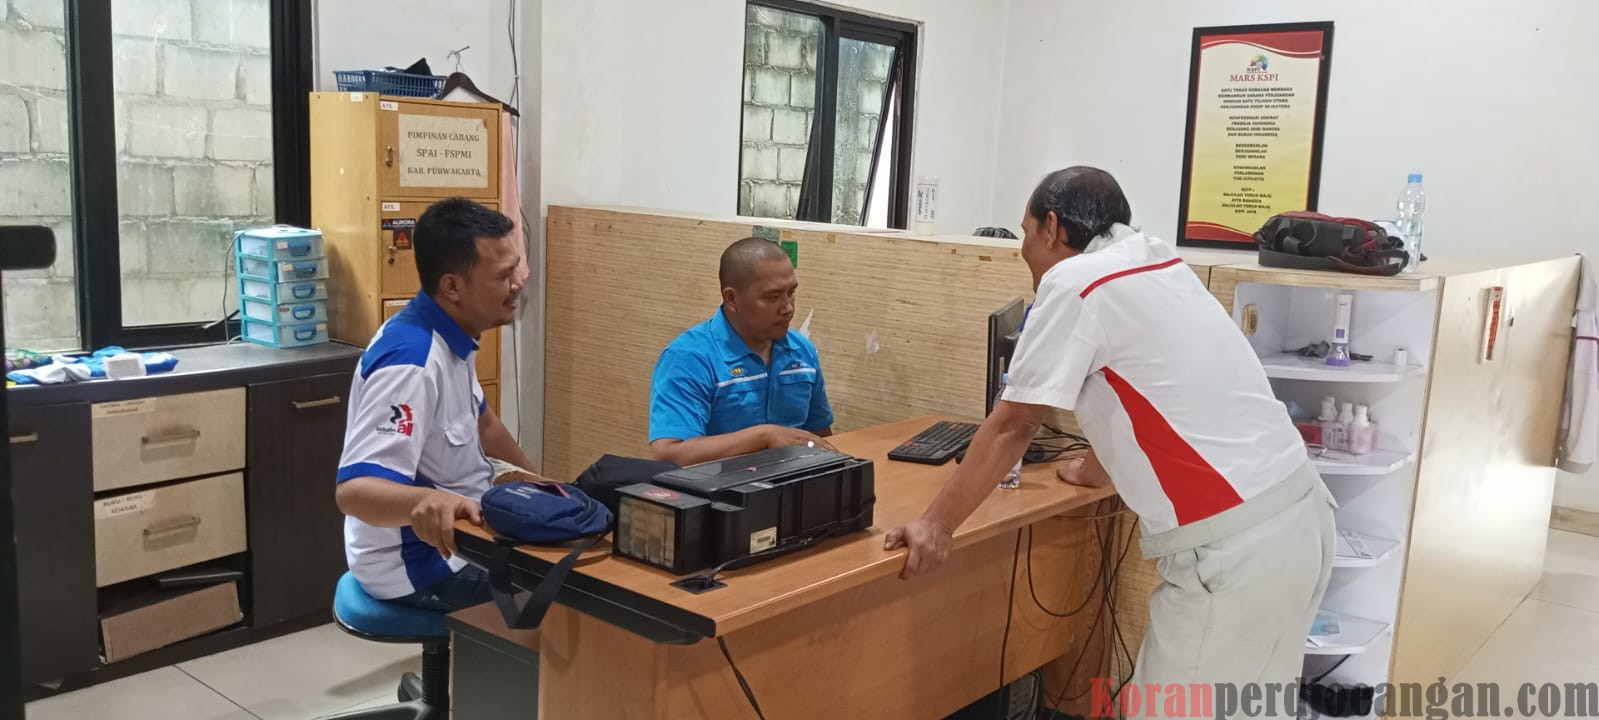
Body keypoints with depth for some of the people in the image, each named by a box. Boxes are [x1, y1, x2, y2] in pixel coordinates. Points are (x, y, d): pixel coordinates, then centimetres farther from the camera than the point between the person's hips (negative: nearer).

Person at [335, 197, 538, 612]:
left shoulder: (452, 337, -1)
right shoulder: (411, 363, -29)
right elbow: (354, 489, -37)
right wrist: (427, 501, -56)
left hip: (453, 534, 9)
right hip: (418, 561, -9)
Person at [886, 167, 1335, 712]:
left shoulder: (1075, 283, -9)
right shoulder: (1156, 265, 15)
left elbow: (1012, 426, -8)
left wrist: (935, 525, 0)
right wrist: (1092, 471, 44)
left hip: (1235, 545, -9)